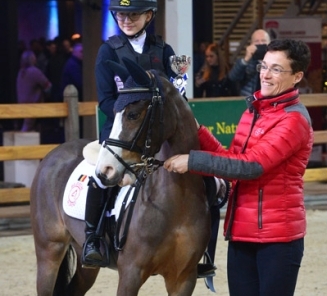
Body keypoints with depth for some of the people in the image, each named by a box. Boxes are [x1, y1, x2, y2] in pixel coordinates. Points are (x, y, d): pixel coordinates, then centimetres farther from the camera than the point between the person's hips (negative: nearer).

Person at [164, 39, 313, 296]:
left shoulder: (293, 120, -14)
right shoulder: (253, 112, 14)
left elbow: (250, 165, -23)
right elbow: (233, 158, 13)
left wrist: (193, 161, -21)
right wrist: (198, 132, 1)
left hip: (277, 236, -8)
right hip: (241, 232, 8)